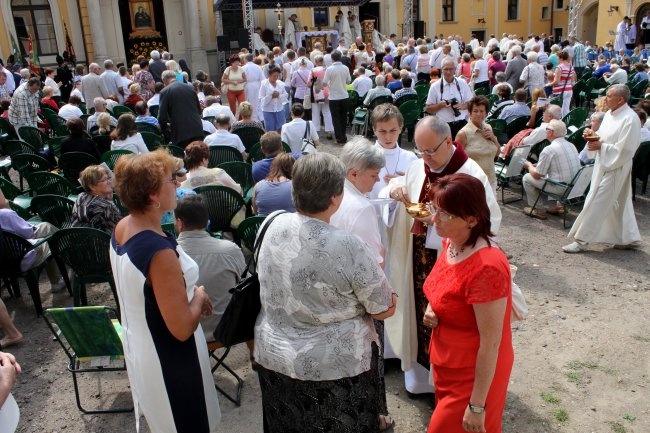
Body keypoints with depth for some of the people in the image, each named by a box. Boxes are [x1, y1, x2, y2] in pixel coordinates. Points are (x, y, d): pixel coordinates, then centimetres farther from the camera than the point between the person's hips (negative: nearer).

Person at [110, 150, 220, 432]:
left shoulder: (121, 228, -6)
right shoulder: (159, 251, -33)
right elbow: (182, 328, -29)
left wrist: (184, 291, 5)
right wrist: (198, 297, -12)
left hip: (138, 347, 8)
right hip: (168, 361, -8)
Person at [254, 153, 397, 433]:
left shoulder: (274, 225, -9)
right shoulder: (348, 247, -26)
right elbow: (385, 310, -13)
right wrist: (374, 268, 5)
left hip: (272, 357, 5)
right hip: (334, 367, -5)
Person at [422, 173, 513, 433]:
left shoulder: (487, 269, -32)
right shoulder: (451, 243, -5)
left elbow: (491, 343, -25)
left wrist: (477, 406, -18)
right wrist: (432, 311, -7)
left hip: (474, 375, -8)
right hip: (447, 364, 8)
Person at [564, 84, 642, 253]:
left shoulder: (630, 119, -19)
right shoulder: (609, 114, 8)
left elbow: (625, 150, -22)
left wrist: (601, 146, -21)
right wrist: (592, 134, -1)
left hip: (615, 168, -9)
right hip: (604, 164, 9)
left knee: (597, 203, -5)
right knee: (619, 204, 18)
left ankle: (582, 240, 2)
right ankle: (630, 238, 30)